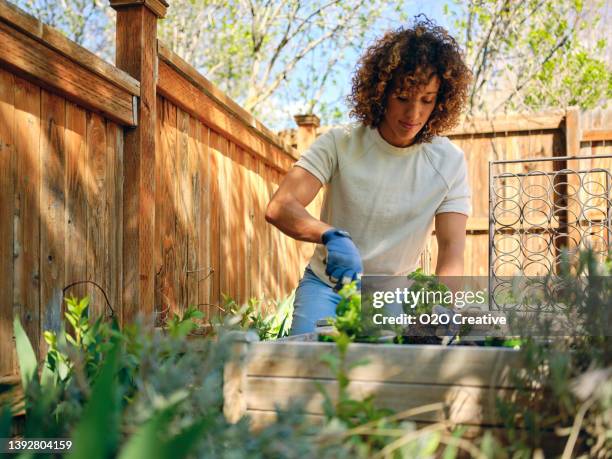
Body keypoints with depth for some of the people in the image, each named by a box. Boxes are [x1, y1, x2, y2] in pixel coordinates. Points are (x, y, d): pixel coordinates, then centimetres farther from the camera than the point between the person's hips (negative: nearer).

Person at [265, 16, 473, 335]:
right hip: (328, 284, -1)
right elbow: (279, 208, -24)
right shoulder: (339, 144, -14)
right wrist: (332, 236, -44)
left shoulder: (449, 162, -9)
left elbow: (451, 250, -15)